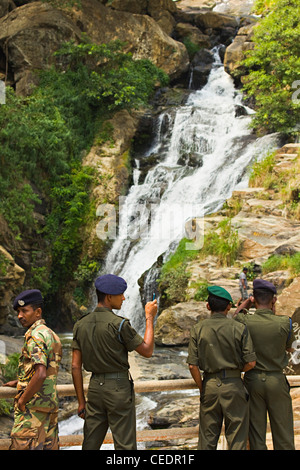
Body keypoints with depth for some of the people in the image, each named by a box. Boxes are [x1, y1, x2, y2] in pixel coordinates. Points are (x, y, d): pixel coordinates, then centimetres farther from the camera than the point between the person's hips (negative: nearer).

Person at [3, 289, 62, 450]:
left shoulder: (35, 336, -15)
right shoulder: (51, 335, 15)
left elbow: (40, 374, -26)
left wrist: (22, 400, -15)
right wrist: (18, 382, 28)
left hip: (34, 404, -9)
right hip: (50, 402, 9)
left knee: (21, 446, -5)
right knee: (49, 446, 13)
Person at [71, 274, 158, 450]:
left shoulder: (81, 325, 4)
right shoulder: (119, 324, -14)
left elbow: (75, 367, 5)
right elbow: (147, 351, -6)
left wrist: (81, 401, 11)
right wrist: (150, 318, 2)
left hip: (95, 387, 6)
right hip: (119, 388, -6)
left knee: (91, 444, 13)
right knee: (125, 445, 3)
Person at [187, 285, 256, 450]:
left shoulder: (198, 329, -1)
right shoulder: (239, 328, -6)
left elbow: (192, 365, -5)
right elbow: (250, 362, -7)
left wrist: (202, 387, 8)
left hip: (210, 385, 2)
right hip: (233, 384, -2)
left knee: (207, 437, 11)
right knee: (237, 437, 7)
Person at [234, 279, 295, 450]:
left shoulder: (245, 321, -11)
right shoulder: (285, 322, -13)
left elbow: (237, 314, 15)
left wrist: (248, 301, 14)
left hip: (253, 378, 1)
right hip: (277, 380, -1)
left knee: (256, 431, 11)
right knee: (283, 432, 10)